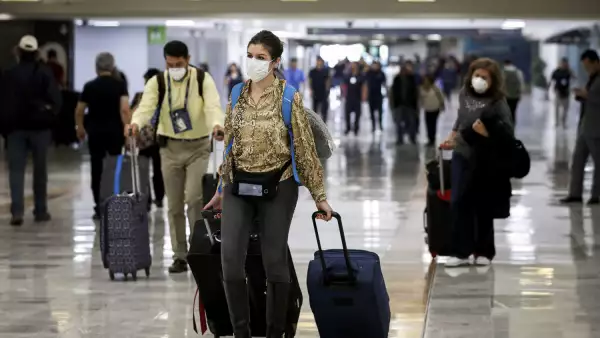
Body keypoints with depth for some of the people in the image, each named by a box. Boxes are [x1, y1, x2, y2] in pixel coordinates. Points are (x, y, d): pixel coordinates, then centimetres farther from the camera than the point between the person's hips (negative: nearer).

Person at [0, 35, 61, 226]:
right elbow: (56, 100, -9)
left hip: (16, 128, 1)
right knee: (40, 170, 9)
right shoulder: (45, 74, -5)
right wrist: (50, 119, 4)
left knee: (16, 170, 0)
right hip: (40, 127, 0)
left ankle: (17, 211, -14)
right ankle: (41, 211, 13)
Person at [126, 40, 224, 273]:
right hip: (170, 147, 2)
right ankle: (180, 256, 15)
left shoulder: (203, 79, -8)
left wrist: (216, 125, -45)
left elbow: (213, 106, -23)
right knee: (174, 204, 6)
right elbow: (146, 106, -20)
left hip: (198, 146, -2)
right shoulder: (157, 82, -4)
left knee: (194, 199, -15)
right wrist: (136, 123, -42)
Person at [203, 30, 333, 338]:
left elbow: (305, 148, -4)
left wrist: (319, 195, -1)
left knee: (274, 260, 1)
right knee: (230, 256, -8)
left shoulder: (289, 97, -8)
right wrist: (222, 189, 17)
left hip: (277, 186, -3)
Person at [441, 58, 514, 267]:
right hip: (462, 155, 4)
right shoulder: (464, 95, 6)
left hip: (486, 160, -4)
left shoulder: (498, 101, -10)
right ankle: (462, 252, 2)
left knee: (483, 207, 5)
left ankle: (484, 251, 18)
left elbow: (508, 132, -15)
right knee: (459, 203, -3)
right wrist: (451, 138, 16)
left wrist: (488, 133, -28)